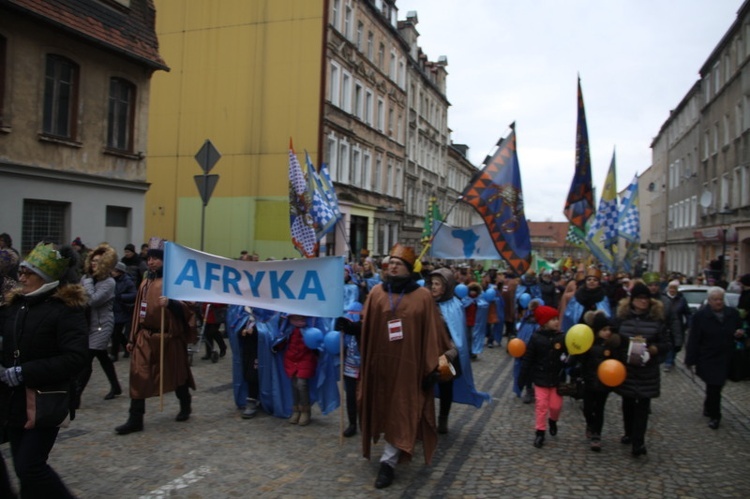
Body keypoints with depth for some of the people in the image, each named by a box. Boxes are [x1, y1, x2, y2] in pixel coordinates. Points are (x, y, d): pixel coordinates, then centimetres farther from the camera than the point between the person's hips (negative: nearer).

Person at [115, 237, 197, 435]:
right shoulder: (146, 282, 11)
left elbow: (186, 307, -15)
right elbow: (138, 310, 14)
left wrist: (170, 303, -35)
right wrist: (132, 337, 13)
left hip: (169, 337, -5)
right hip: (145, 336, 5)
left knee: (175, 374, 11)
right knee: (138, 377, -3)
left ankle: (185, 406, 33)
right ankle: (135, 419, 3)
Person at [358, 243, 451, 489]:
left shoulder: (423, 296, -5)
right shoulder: (376, 292, 2)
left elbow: (431, 334, -5)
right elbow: (366, 328, 4)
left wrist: (431, 367, -7)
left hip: (408, 365, -3)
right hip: (380, 363, 3)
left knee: (400, 414, 0)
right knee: (384, 410, 16)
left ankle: (388, 462, 8)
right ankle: (396, 453, 39)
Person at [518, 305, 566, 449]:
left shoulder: (562, 338, -7)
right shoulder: (536, 338, -11)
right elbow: (528, 359, -7)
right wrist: (523, 378, -6)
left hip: (557, 378, 2)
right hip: (540, 378, -1)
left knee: (556, 405, 7)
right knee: (541, 405, 2)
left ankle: (553, 420, 40)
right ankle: (540, 432, 16)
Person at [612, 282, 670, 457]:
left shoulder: (657, 319, -1)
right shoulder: (621, 317, 0)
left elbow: (665, 344, 1)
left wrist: (653, 349, -18)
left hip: (647, 370, -1)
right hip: (625, 368, 1)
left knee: (643, 404, -2)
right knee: (628, 402, 14)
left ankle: (638, 441, 1)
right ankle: (629, 433, 31)